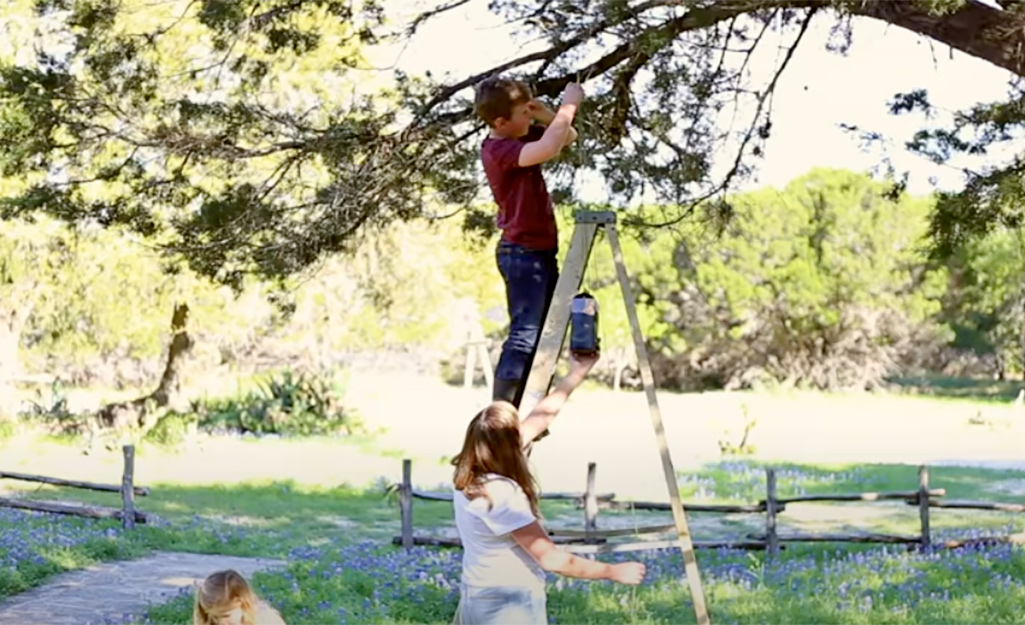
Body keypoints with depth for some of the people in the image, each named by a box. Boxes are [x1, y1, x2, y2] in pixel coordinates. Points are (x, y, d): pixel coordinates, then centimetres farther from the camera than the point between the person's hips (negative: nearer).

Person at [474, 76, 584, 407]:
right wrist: (569, 105, -25)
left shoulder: (520, 137, 8)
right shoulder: (498, 150, -20)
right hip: (523, 252, -10)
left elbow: (568, 137, 20)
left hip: (540, 250, 10)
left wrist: (547, 114, 0)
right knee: (525, 334, -14)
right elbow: (549, 149, -38)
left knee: (545, 333, 13)